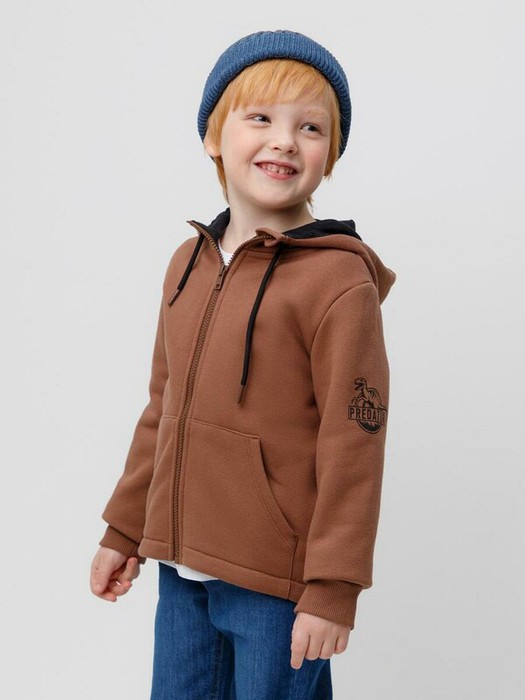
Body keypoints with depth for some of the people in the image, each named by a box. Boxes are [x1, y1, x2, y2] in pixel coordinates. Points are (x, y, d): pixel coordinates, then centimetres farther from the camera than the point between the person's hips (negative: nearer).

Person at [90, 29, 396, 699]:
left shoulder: (339, 280, -15)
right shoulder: (190, 262, 6)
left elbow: (353, 445, -15)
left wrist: (333, 588, -13)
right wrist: (123, 529, 17)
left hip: (278, 588, -6)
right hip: (182, 568, 6)